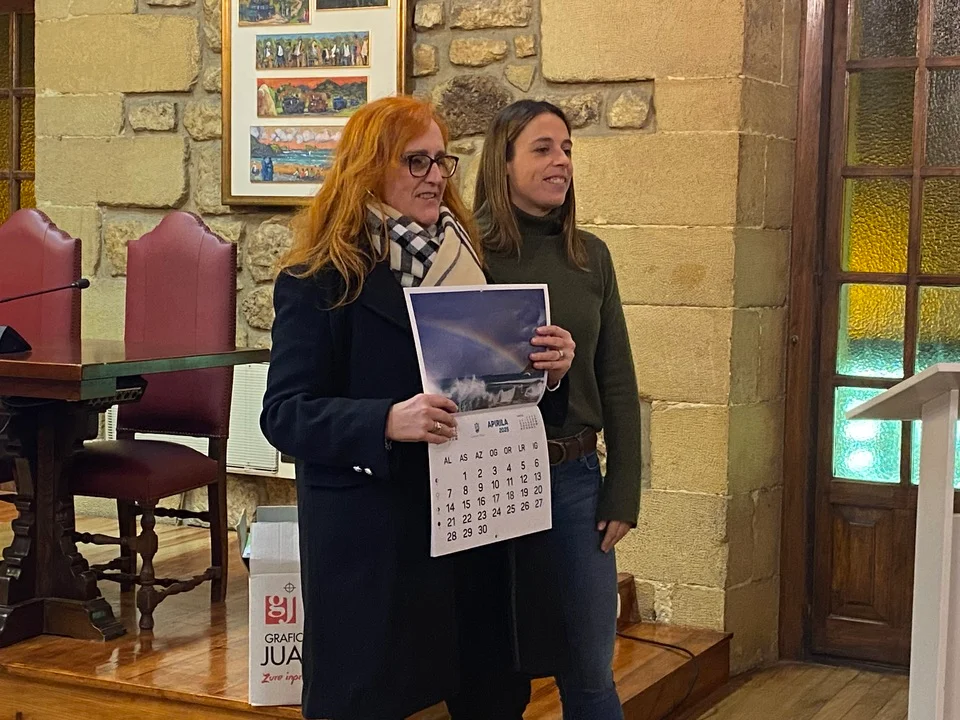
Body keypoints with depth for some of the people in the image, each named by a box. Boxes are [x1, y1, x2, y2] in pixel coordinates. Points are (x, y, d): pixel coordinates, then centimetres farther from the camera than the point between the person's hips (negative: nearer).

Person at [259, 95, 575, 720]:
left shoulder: (466, 259, 10)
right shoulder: (320, 280, -8)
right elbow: (285, 414, -13)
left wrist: (550, 369, -5)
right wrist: (387, 422, -28)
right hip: (369, 534, -5)